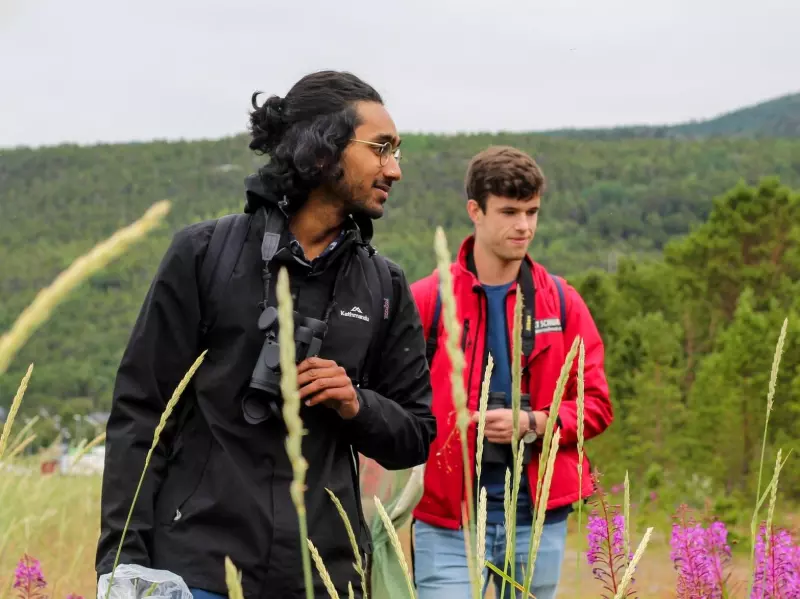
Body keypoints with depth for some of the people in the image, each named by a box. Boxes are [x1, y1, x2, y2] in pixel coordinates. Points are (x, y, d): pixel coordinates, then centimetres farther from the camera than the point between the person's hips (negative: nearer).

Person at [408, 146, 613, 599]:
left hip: (540, 518, 3)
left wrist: (534, 424, -10)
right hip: (448, 518, -3)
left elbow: (597, 405, 6)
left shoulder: (561, 302, 6)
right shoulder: (428, 301, -2)